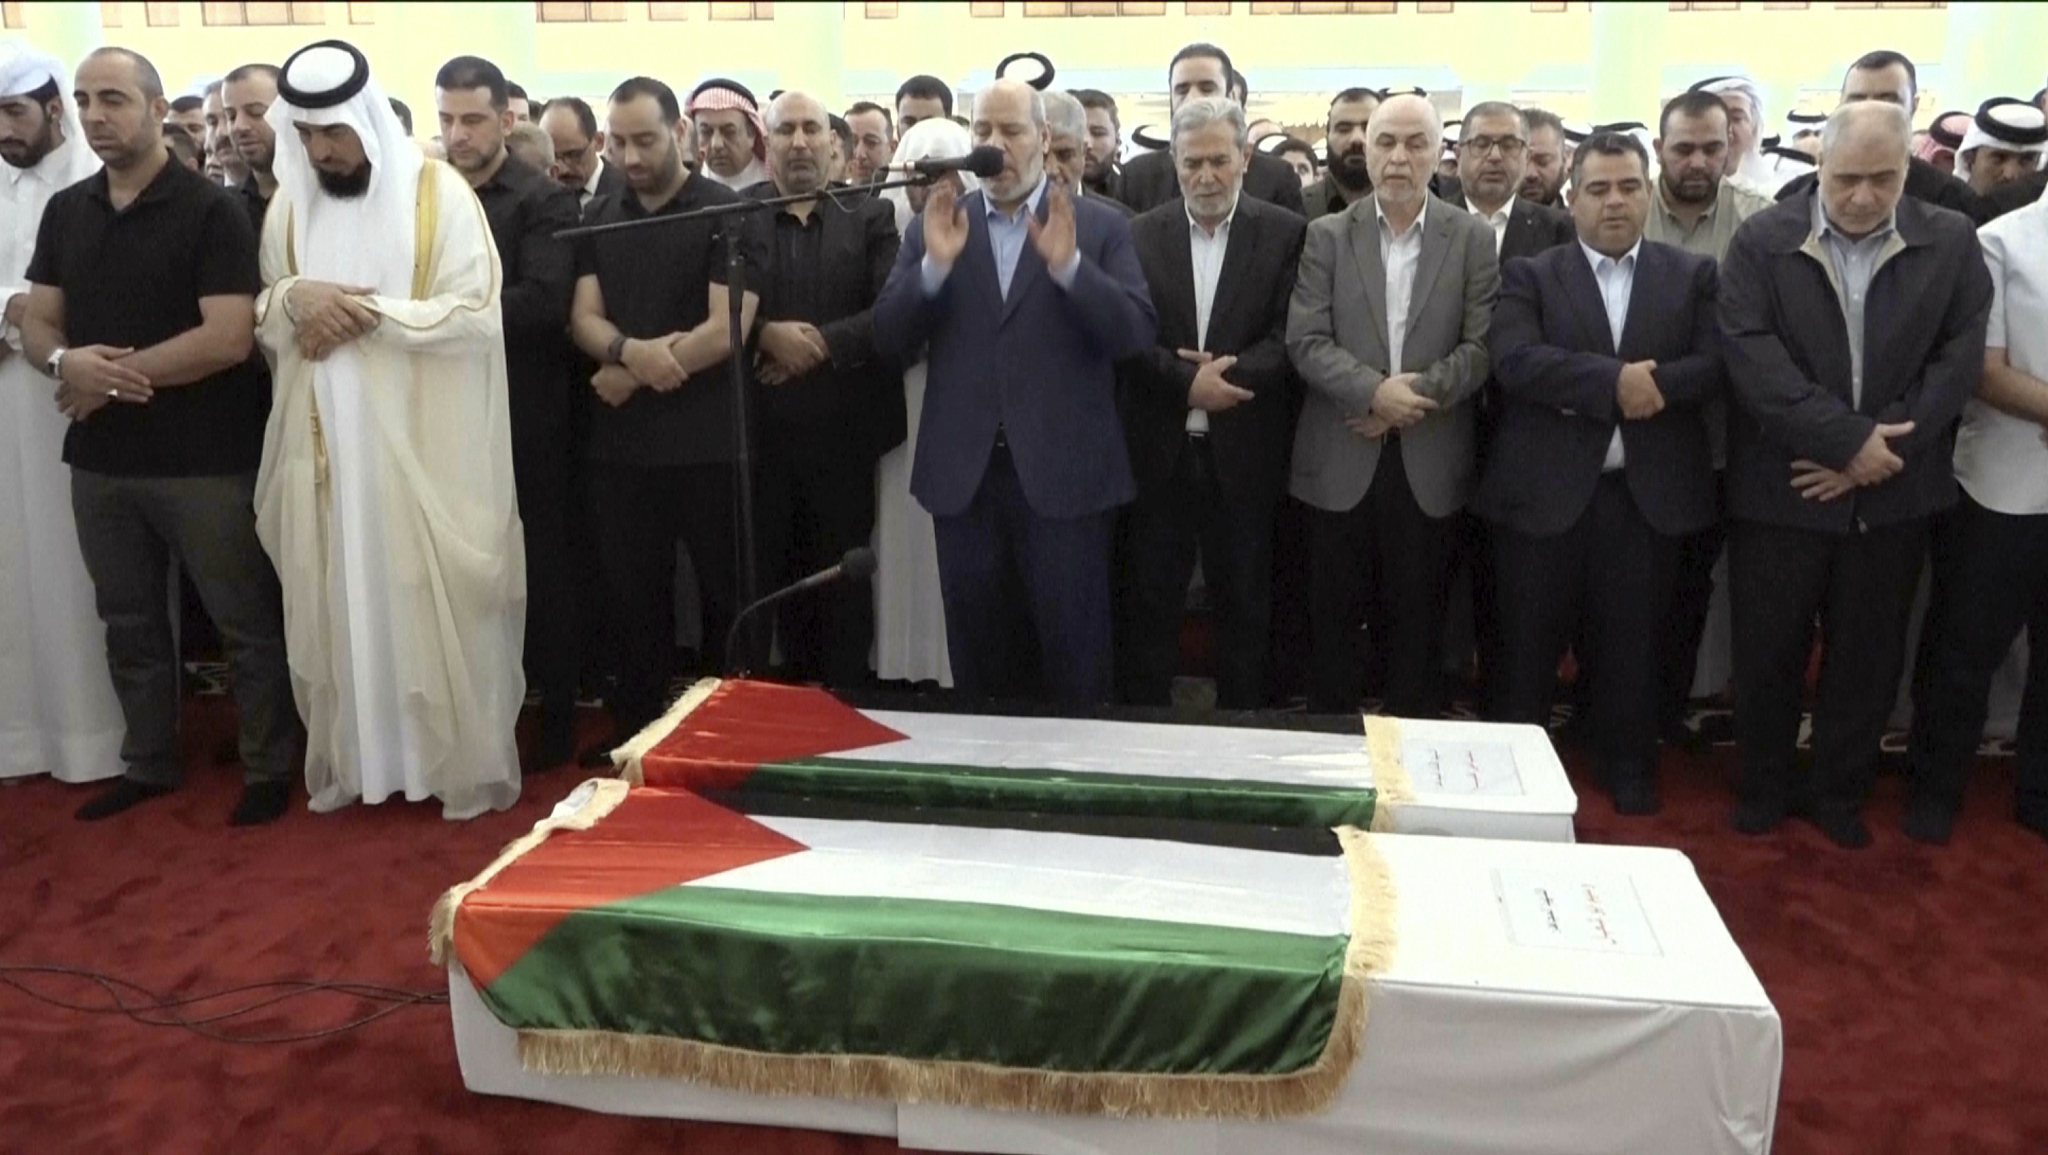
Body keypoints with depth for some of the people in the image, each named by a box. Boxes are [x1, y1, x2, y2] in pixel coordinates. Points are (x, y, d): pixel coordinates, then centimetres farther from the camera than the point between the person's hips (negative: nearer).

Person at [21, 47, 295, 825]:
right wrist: (66, 363, -14)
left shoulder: (210, 210, -8)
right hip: (100, 459, 6)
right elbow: (38, 326, 9)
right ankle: (149, 765, 31)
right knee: (128, 622, 16)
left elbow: (229, 338, -17)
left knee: (246, 622, 4)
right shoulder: (64, 211, 9)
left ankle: (269, 771, 18)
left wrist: (117, 373, -12)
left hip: (203, 459, -6)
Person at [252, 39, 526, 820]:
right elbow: (260, 320, 12)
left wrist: (369, 311, -18)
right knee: (338, 608, 10)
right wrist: (293, 298, -10)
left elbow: (477, 316, -11)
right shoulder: (290, 205, 9)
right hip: (325, 447, 4)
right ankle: (350, 762, 25)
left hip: (424, 447, -4)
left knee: (437, 610, 1)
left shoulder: (438, 193, -5)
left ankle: (466, 769, 14)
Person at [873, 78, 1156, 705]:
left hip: (1064, 476, -2)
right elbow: (889, 338, 1)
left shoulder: (1100, 227, 2)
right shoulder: (933, 225, 9)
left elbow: (1137, 334, -9)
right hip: (965, 476, 3)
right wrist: (935, 263, -15)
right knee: (976, 661, 14)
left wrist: (1068, 264, -22)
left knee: (1075, 664, 6)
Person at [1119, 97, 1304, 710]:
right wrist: (1189, 382, -17)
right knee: (1149, 604, 9)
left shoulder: (1286, 234, 1)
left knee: (1245, 606, 10)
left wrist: (1226, 373, -19)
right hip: (1157, 452, 1)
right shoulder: (1140, 235, 4)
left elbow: (1290, 337, -7)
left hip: (1244, 453, -1)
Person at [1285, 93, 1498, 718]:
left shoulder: (1473, 238, 4)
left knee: (1418, 615, 9)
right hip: (1340, 459, 0)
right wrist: (1375, 390, -19)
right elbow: (1305, 341, -5)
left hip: (1431, 462, 0)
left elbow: (1482, 346, -3)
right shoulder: (1327, 235, 3)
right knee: (1333, 615, 8)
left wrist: (1412, 396, -15)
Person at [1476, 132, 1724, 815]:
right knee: (1529, 646, 8)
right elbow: (1514, 361, -14)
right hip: (1545, 492, -1)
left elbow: (1716, 365, -3)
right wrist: (1615, 381, -20)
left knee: (1632, 648, 12)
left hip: (1649, 494, 2)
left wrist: (1649, 385, -18)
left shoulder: (1693, 275, 9)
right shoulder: (1530, 276, 3)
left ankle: (1628, 771, 29)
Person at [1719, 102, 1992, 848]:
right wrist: (1847, 438, -19)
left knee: (1868, 657, 12)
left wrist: (1876, 451, -13)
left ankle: (1840, 793, 30)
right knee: (1767, 653, 8)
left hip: (1892, 493, 2)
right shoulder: (1762, 240, -3)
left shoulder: (1952, 242, 3)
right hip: (1780, 489, -1)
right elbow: (1751, 357, -13)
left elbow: (1959, 359, -2)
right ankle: (1765, 786, 28)